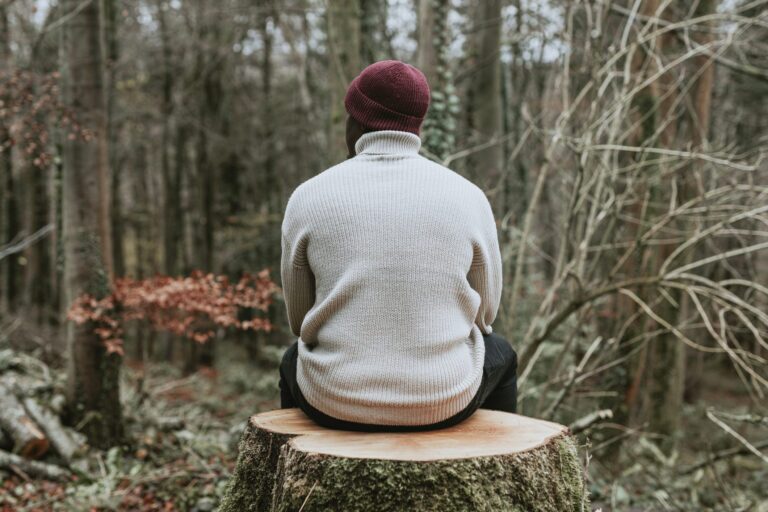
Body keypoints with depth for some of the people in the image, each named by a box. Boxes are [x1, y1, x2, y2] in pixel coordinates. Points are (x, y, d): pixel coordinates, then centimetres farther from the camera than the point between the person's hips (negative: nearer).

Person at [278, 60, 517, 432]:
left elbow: (301, 318, 6)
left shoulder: (308, 198, -5)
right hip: (442, 396, 0)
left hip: (334, 398, 1)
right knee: (498, 355, 35)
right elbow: (482, 313, 7)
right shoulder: (468, 198, -4)